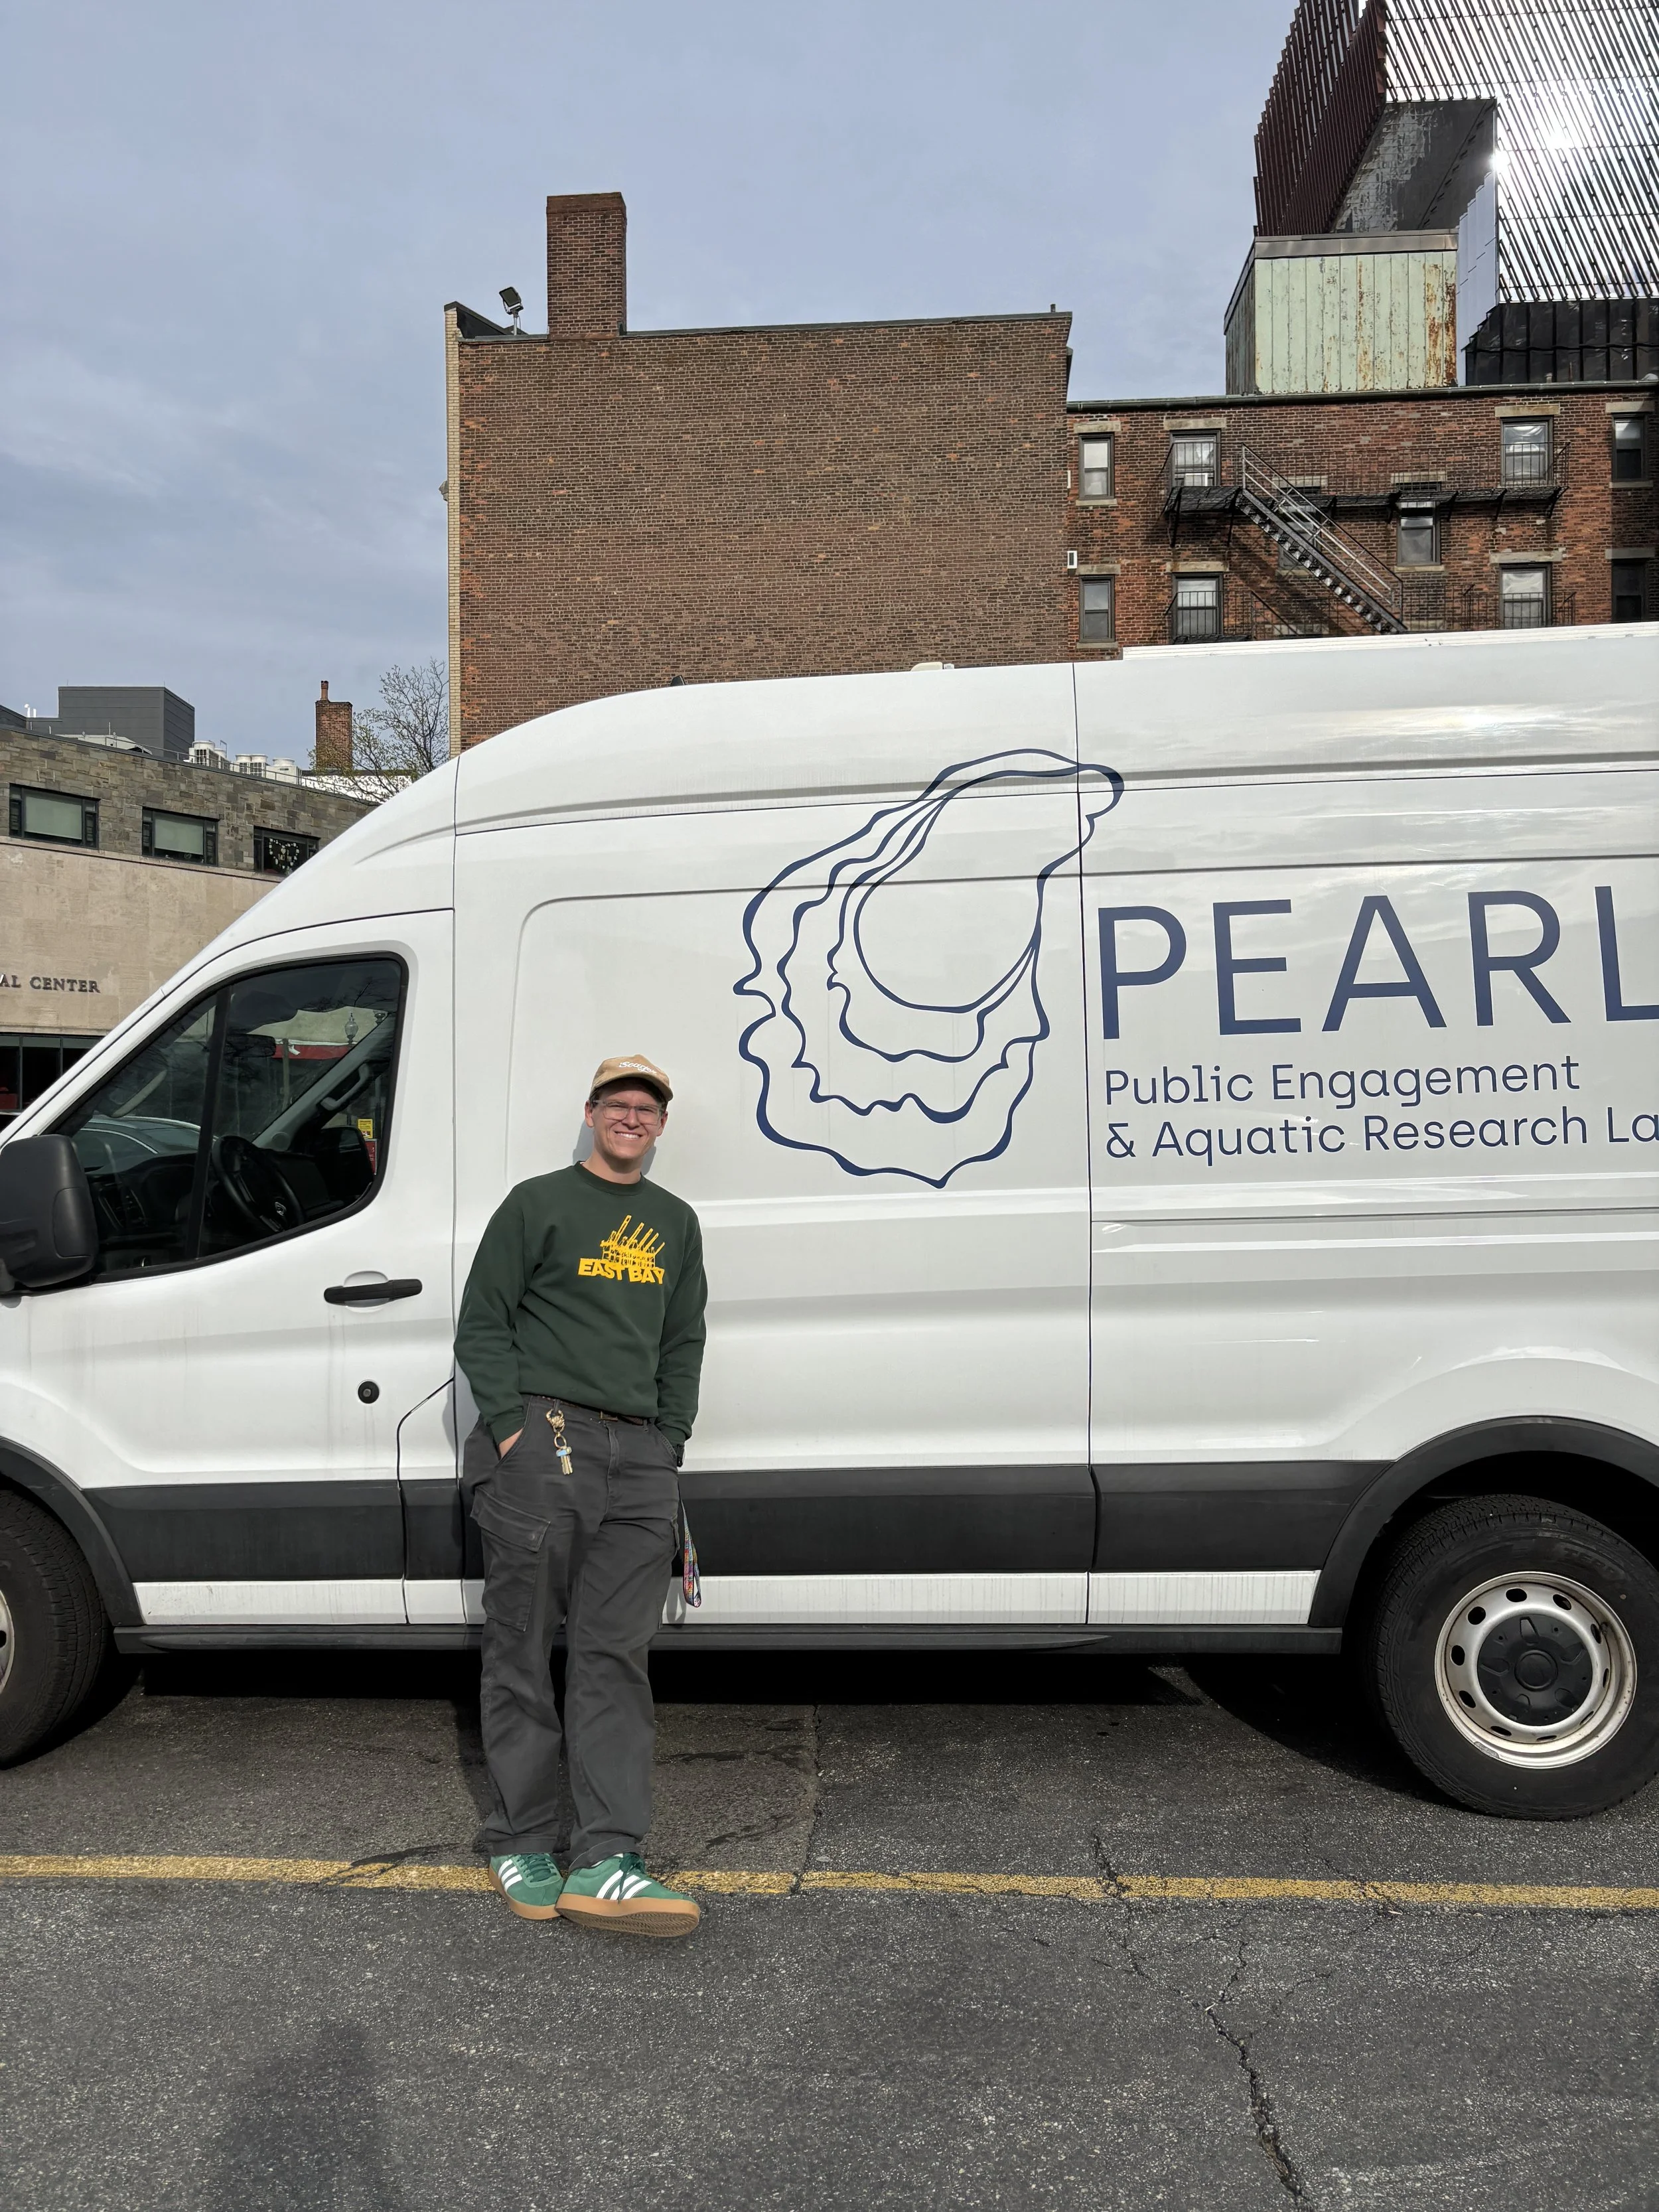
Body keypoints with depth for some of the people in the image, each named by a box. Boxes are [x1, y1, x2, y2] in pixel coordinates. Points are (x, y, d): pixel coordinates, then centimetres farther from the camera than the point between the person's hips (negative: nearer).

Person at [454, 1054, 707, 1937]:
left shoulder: (675, 1222, 20)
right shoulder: (536, 1204, 6)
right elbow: (481, 1324, 2)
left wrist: (671, 1443, 10)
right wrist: (509, 1425, -8)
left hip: (639, 1456, 4)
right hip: (541, 1442, -4)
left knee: (616, 1656, -1)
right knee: (523, 1650, 2)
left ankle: (606, 1862, -1)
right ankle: (520, 1845, 14)